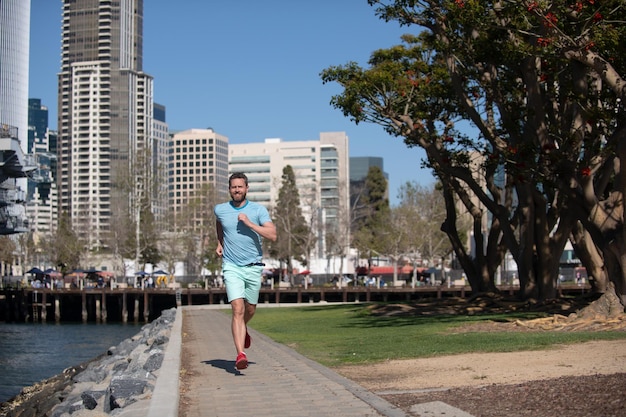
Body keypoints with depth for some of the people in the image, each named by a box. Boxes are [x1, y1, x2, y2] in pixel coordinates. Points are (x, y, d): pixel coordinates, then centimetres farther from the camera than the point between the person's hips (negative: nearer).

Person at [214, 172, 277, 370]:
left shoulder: (258, 210, -4)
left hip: (253, 267, 1)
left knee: (250, 309, 15)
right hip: (232, 267, -1)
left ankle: (243, 330, 49)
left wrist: (249, 223, -20)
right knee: (237, 309, -16)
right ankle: (240, 354, -21)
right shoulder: (220, 210, 2)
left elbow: (272, 235, -14)